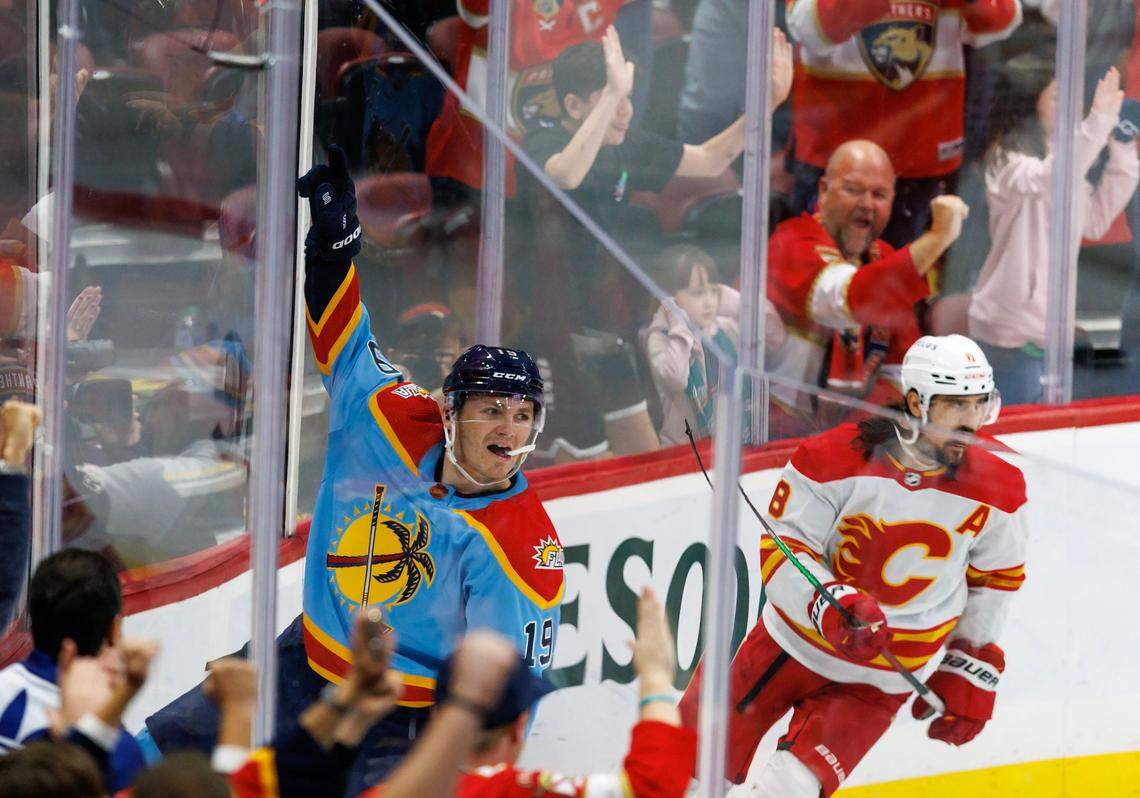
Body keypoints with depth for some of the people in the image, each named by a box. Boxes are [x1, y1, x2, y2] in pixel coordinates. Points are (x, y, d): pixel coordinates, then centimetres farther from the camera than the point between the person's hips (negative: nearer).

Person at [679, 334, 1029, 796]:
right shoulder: (837, 459, -19)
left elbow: (996, 580, 7)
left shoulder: (996, 493, -10)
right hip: (796, 644, -1)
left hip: (882, 683, 1)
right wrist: (832, 606, -34)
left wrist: (973, 670, 8)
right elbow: (782, 551, -17)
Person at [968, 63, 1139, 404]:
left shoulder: (1053, 158, 11)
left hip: (1048, 324, 8)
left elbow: (1096, 220, 14)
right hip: (1011, 327, -8)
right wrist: (1097, 123, -43)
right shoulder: (1009, 161, -15)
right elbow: (1045, 183, -38)